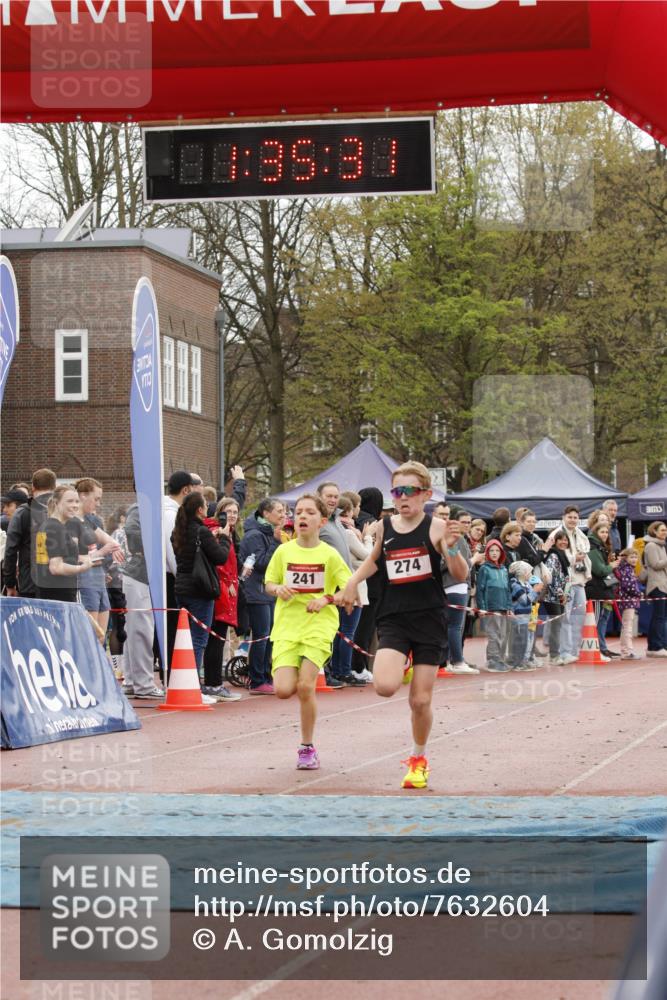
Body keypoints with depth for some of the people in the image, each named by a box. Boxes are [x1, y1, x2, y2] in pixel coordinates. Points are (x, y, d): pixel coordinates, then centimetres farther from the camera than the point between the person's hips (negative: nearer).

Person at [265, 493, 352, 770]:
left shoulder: (329, 555, -2)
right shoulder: (283, 552, 4)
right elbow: (269, 584, 15)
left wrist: (327, 599, -15)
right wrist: (278, 589, -8)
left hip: (319, 626, -2)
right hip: (287, 626, 2)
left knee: (305, 687, -14)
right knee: (283, 689, -13)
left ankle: (307, 748, 4)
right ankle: (301, 673, 25)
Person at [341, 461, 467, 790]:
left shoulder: (436, 528, -7)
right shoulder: (384, 527, 3)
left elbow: (461, 575, -13)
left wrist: (452, 547, -31)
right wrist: (353, 581, 8)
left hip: (429, 620, -2)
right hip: (393, 618, 2)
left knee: (420, 700, 2)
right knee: (384, 687, -22)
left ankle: (418, 759, 28)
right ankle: (400, 667, 16)